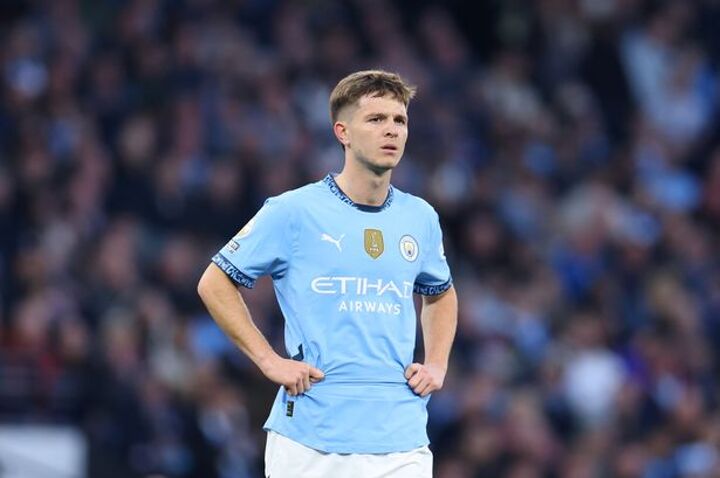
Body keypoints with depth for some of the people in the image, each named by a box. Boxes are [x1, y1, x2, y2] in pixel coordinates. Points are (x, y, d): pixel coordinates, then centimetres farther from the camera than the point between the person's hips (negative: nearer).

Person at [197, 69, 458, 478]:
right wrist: (269, 361, -4)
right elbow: (214, 283, 5)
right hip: (310, 440, -3)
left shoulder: (421, 218, 12)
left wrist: (437, 366, 13)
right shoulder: (294, 211, -2)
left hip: (402, 443, 4)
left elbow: (441, 295, 31)